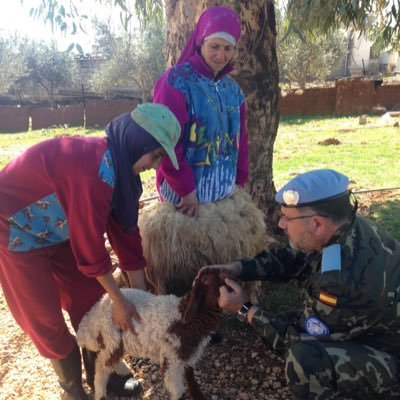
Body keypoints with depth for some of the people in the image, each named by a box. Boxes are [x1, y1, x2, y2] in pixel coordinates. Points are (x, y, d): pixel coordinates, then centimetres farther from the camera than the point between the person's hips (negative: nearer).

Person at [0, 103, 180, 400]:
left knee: (90, 298, 10)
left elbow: (125, 231, -2)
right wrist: (119, 301, -15)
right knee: (46, 317, 4)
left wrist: (142, 297, 2)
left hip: (55, 228, 8)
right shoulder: (94, 169, -35)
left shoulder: (118, 167, -7)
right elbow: (90, 245, -28)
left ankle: (100, 374, 29)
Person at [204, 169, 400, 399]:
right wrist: (235, 268, -6)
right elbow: (290, 259, 3)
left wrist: (245, 310, -12)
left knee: (305, 358, -32)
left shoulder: (347, 281, -37)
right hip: (366, 329, 8)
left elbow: (299, 337, -22)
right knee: (277, 327, 6)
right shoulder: (344, 228, -12)